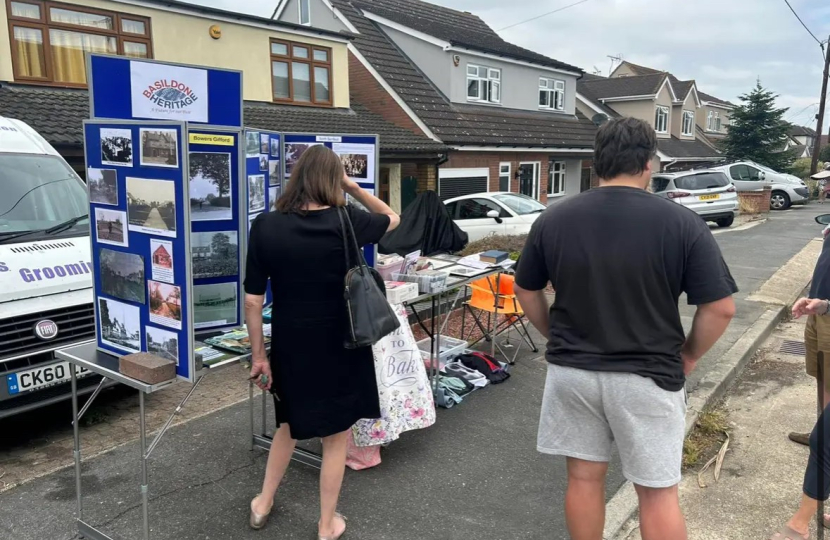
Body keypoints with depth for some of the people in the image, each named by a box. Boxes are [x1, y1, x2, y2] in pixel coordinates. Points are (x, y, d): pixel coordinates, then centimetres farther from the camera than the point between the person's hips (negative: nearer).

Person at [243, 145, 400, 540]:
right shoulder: (347, 222, -13)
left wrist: (258, 355, 4)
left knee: (289, 425, 29)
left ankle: (263, 504, 44)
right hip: (339, 347, -2)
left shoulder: (265, 226, -8)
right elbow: (393, 219, 8)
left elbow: (253, 301, -6)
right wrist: (353, 188, 6)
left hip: (289, 345, 3)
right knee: (335, 438, 17)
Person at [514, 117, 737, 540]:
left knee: (583, 477, 17)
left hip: (571, 371, 3)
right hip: (647, 376, -2)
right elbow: (720, 308, -10)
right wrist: (688, 355, 6)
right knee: (658, 491, 12)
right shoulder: (682, 223, -11)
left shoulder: (553, 219, -3)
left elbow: (525, 291, 7)